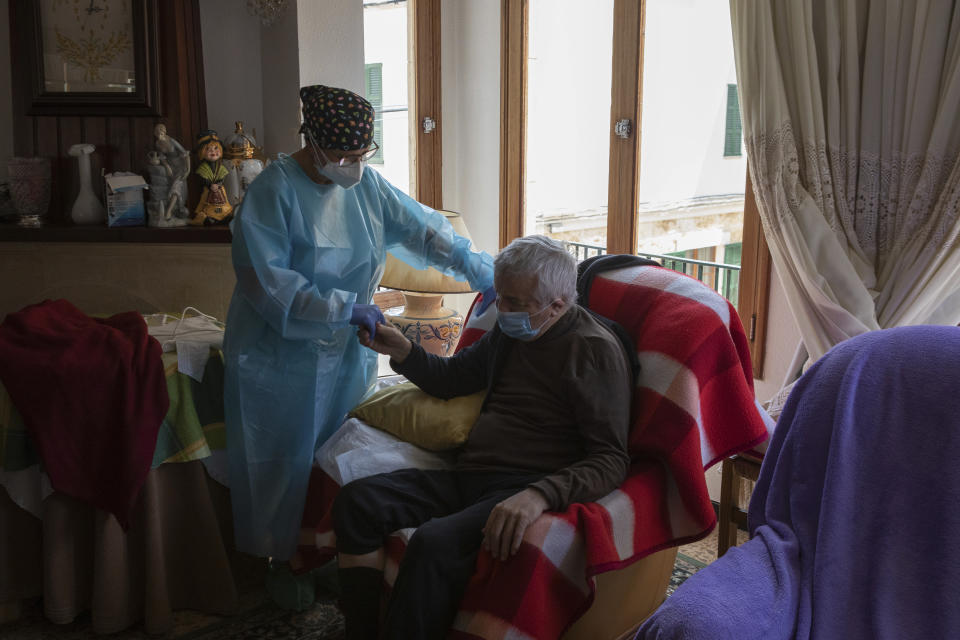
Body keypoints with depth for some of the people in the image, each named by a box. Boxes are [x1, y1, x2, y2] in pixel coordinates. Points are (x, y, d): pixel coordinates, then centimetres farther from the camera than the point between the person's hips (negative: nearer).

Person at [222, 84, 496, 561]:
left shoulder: (366, 184, 2)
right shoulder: (274, 192, -16)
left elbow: (420, 227, 4)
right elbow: (267, 281, -23)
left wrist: (478, 270, -6)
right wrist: (344, 308, -27)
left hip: (346, 354, 6)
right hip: (281, 358, -5)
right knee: (285, 469, 5)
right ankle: (281, 564, 22)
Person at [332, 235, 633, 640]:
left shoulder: (595, 350, -8)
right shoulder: (511, 330, 16)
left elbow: (611, 461, -16)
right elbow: (451, 378, 31)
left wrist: (540, 494, -33)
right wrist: (402, 352, 10)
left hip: (524, 487, -8)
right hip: (468, 477, 8)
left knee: (434, 544, -34)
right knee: (356, 501, -10)